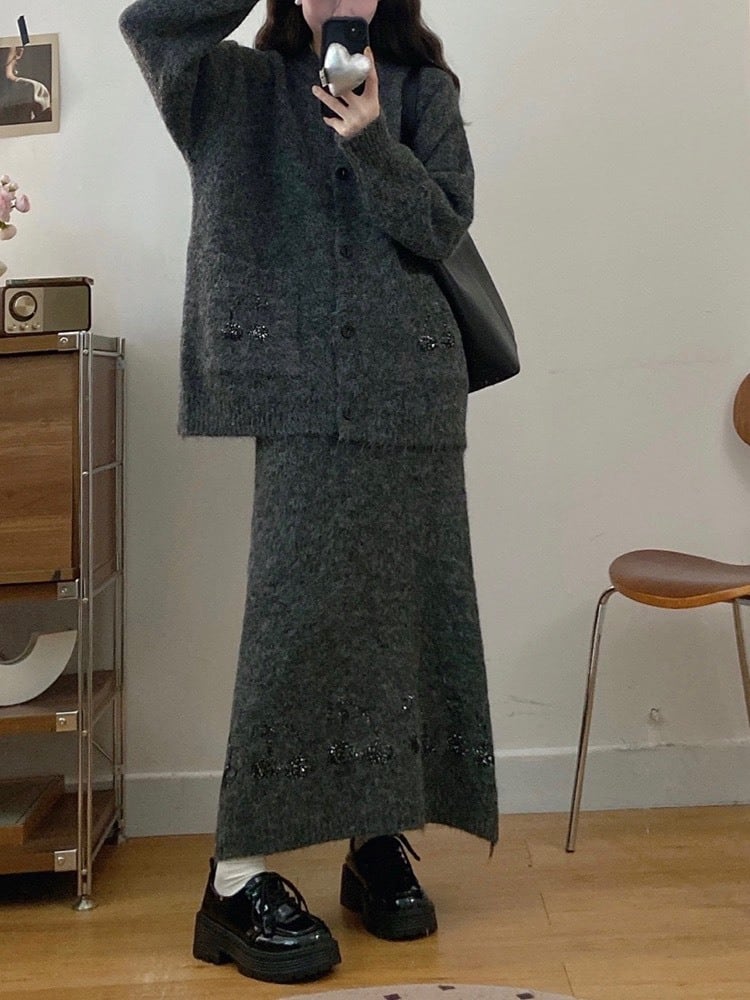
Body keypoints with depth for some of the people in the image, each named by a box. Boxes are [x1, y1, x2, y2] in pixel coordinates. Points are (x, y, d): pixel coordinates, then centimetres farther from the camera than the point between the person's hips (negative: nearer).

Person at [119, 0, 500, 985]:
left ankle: (380, 838, 16)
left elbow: (443, 226, 1)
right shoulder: (244, 85, 11)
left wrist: (371, 144, -12)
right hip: (304, 391, -2)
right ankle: (240, 877, -4)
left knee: (405, 604, 2)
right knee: (301, 606, -10)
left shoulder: (426, 91, 12)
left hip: (412, 389, 2)